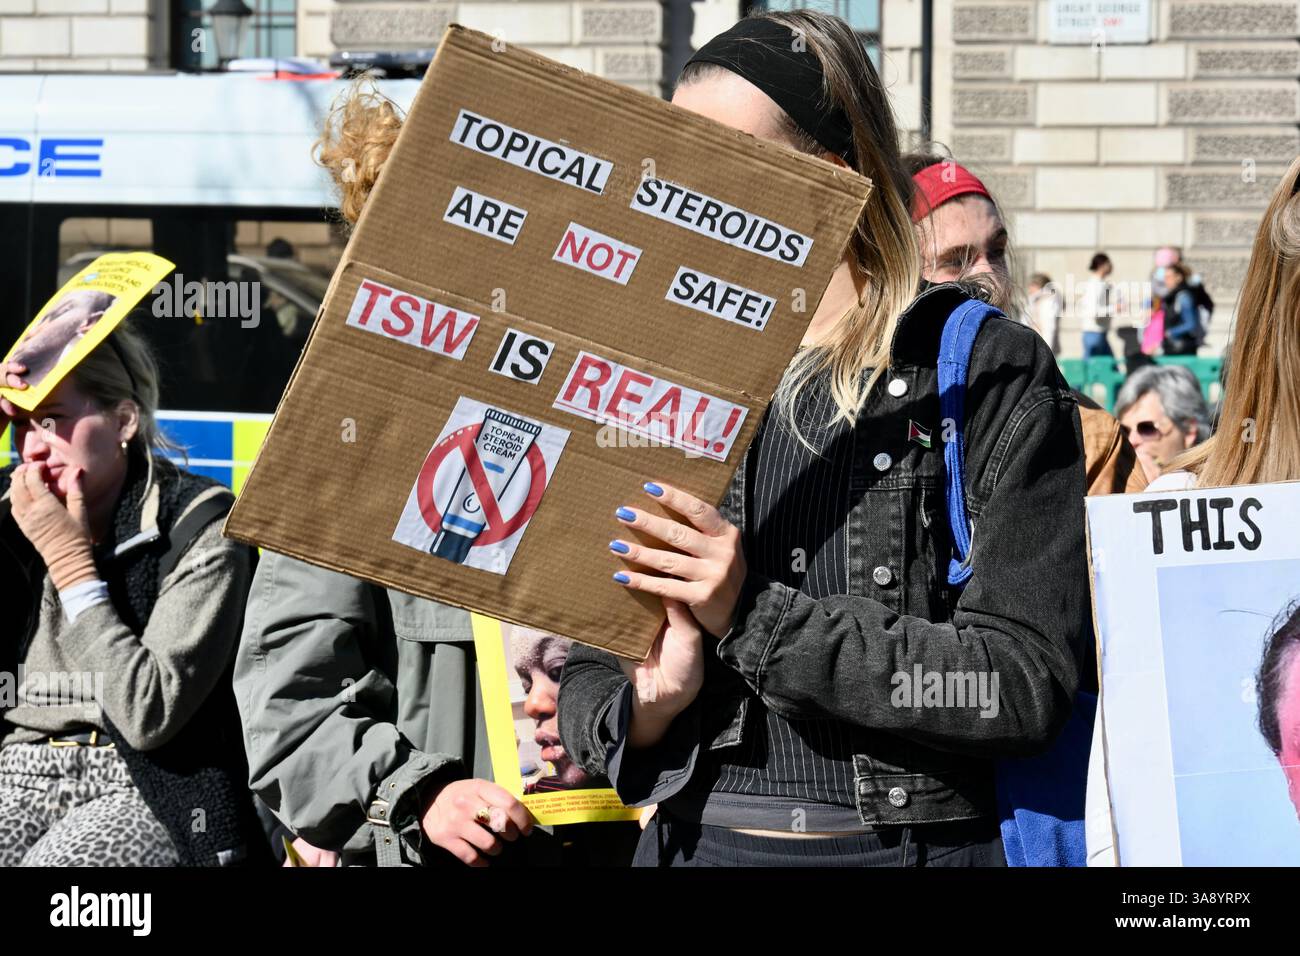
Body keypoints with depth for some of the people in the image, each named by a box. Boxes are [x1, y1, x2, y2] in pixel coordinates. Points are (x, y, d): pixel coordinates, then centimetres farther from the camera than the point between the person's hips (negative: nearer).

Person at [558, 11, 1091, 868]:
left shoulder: (990, 376, -7)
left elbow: (1025, 683, -16)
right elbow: (587, 684, 6)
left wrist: (755, 615, -22)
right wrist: (645, 712, -16)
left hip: (916, 838, -3)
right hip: (697, 838, 3)